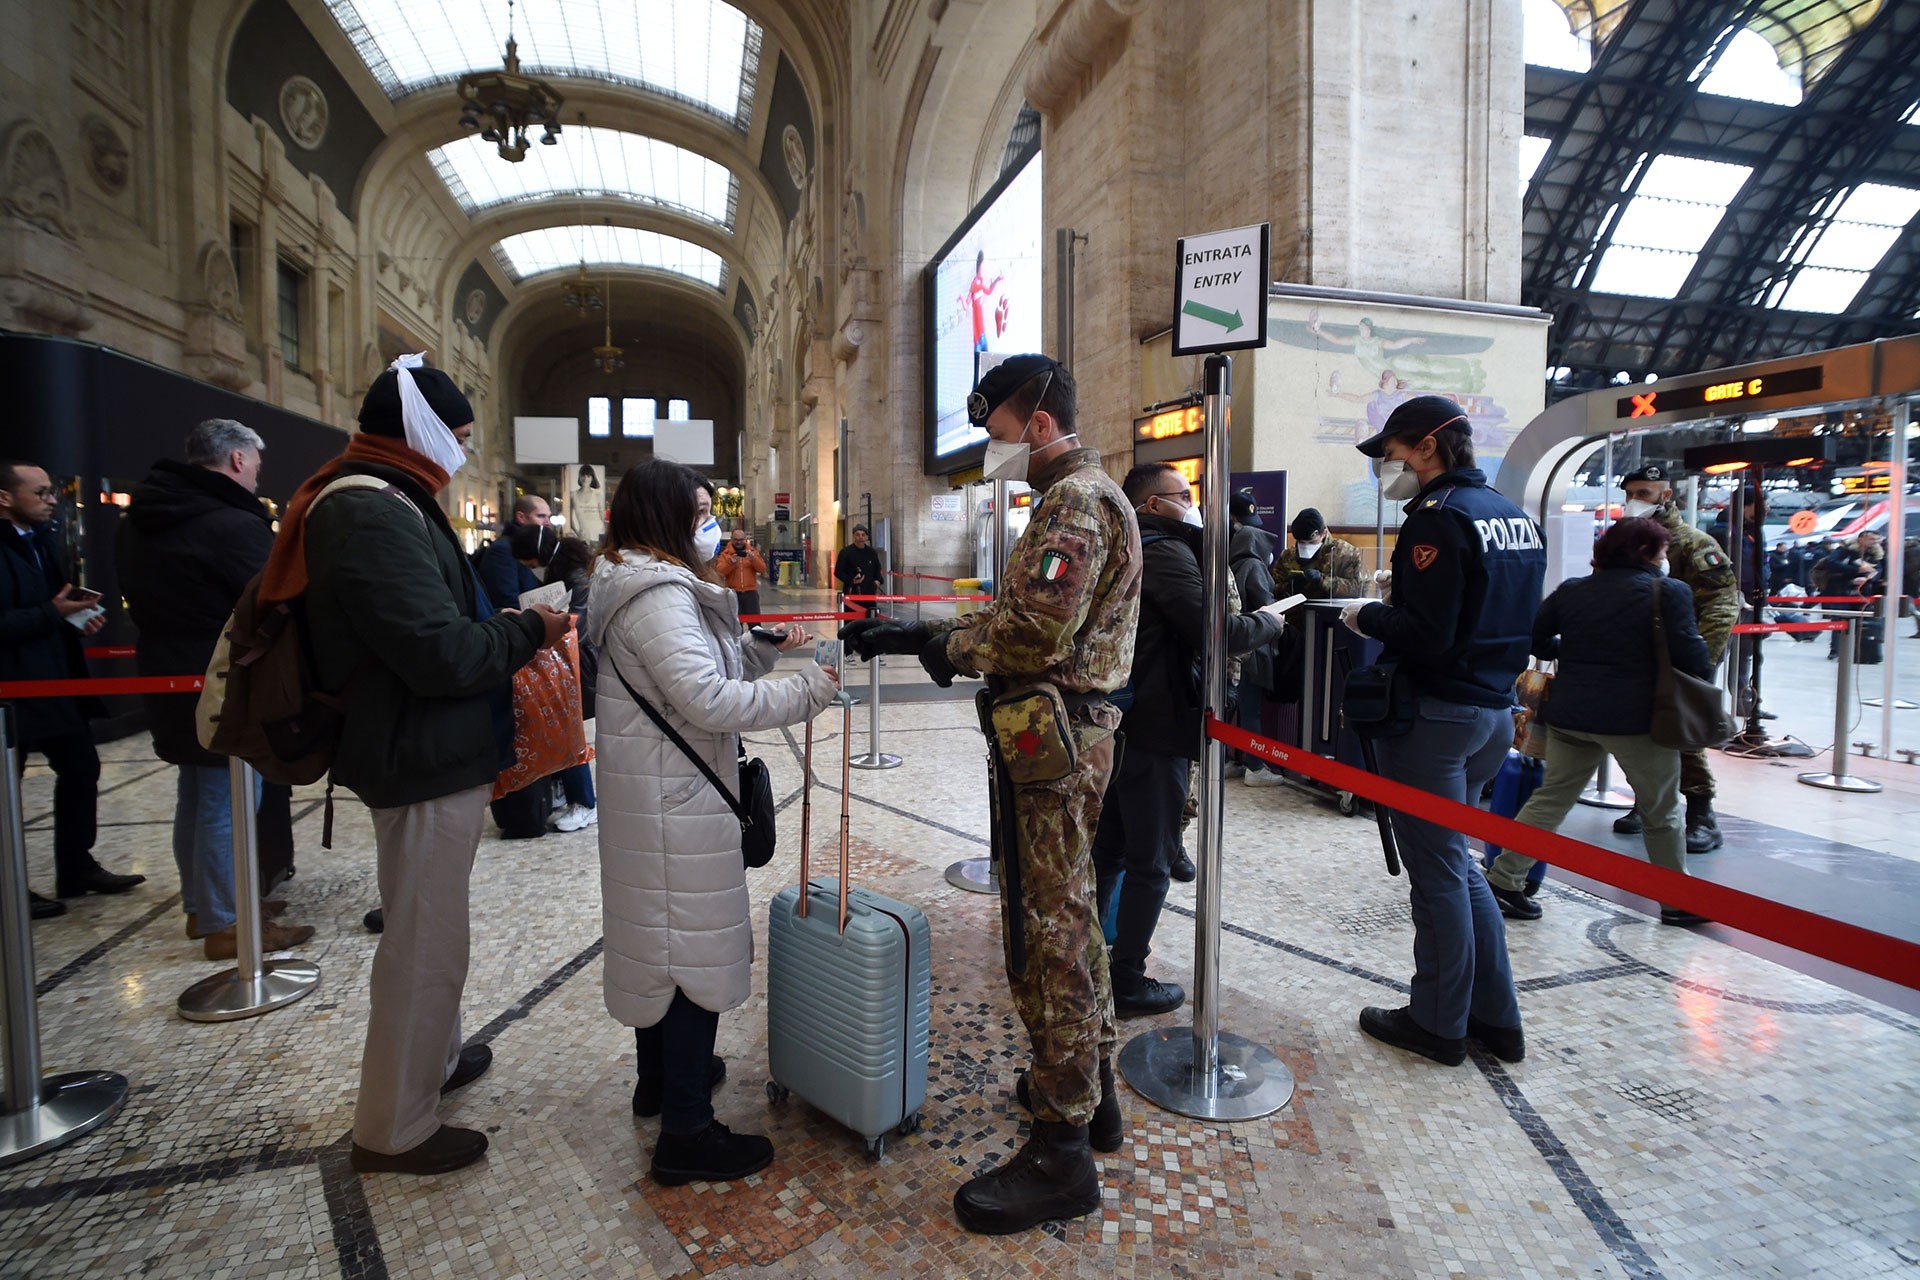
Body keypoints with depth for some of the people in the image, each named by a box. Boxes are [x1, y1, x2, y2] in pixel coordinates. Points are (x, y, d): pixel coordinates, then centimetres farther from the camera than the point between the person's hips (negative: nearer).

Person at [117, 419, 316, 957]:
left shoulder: (138, 524, 9)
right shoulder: (234, 524, -22)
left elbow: (139, 602, 19)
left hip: (170, 683, 10)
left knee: (196, 797, 19)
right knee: (226, 806, -2)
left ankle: (200, 905, 31)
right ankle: (226, 925, 6)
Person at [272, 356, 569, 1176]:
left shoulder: (379, 505, 13)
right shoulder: (373, 516, -22)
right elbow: (442, 653, -28)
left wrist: (504, 628, 4)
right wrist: (529, 631, -14)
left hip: (425, 756, 11)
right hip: (426, 766, -11)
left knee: (425, 932, 25)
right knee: (425, 946, 2)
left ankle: (433, 1058, 44)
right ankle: (393, 1130, 19)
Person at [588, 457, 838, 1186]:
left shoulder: (634, 584, 12)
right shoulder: (659, 594, -22)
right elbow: (710, 701, -29)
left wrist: (766, 650, 8)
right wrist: (806, 692, -24)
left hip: (651, 790, 11)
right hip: (675, 798, -11)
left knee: (658, 933, 22)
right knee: (695, 946, -2)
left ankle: (661, 1075, 40)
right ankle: (686, 1133, 10)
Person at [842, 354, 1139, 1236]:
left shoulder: (1075, 502, -15)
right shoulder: (1084, 496, 18)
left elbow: (1035, 633, -26)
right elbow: (1030, 622, 16)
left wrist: (946, 647, -10)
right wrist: (911, 635, 9)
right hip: (1072, 732, 11)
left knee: (1045, 932, -3)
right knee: (1068, 915, 20)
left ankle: (1060, 1150, 11)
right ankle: (1090, 1087, 37)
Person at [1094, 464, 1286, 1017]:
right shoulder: (1167, 552, -15)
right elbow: (1214, 630, -24)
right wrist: (1267, 623, -5)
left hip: (1115, 720, 9)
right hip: (1156, 727, -9)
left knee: (1109, 847, 19)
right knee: (1149, 862, 2)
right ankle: (1128, 983, 11)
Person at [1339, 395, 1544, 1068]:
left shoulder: (1439, 517, -16)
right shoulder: (1515, 516, 13)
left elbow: (1424, 634, -23)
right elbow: (1518, 623, 19)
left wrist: (1367, 616, -7)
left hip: (1435, 716, -9)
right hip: (1495, 712, 9)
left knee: (1437, 873, 3)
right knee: (1456, 862, 19)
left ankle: (1438, 1024, 17)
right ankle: (1496, 1015, 26)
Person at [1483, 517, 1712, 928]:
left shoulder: (1571, 590, 7)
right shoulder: (1669, 591, -6)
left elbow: (1534, 639, 8)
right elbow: (1689, 651, -10)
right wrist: (1704, 678, 9)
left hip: (1570, 713, 4)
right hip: (1636, 718, -4)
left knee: (1550, 798, 11)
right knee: (1661, 811, 13)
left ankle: (1503, 879, 8)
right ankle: (1678, 901, 25)